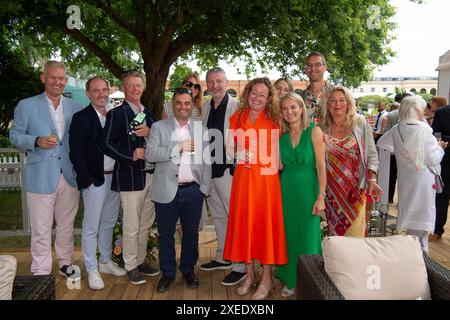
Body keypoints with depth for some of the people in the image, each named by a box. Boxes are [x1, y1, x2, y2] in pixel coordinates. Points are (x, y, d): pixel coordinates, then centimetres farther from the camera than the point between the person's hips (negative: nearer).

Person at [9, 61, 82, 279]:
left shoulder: (75, 107, 9)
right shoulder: (26, 106, 1)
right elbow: (15, 135, 2)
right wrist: (37, 141, -17)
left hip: (69, 176, 3)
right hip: (41, 176, -3)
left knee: (67, 225, 15)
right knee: (41, 230, 3)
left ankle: (65, 263, 33)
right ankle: (41, 273, 18)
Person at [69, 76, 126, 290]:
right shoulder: (81, 118, -7)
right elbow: (76, 152, -10)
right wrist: (87, 180, -14)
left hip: (114, 177, 6)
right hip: (94, 180, -6)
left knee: (108, 223, 17)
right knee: (91, 226, 4)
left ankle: (106, 262, 32)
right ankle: (92, 270, 17)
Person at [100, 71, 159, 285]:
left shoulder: (148, 113, 15)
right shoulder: (116, 114, -3)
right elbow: (106, 143, -9)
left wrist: (150, 133, -6)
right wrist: (130, 156, -16)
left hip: (151, 175, 6)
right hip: (130, 177, -6)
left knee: (146, 223, 15)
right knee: (132, 226, 0)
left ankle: (141, 260, 30)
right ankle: (131, 266, 16)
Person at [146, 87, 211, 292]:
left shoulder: (201, 129, 8)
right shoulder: (159, 127, 2)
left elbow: (206, 160, 7)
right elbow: (150, 154, -10)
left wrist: (205, 187, 0)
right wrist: (178, 148, -17)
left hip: (193, 190, 1)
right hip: (167, 191, -1)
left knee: (191, 234, 13)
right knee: (165, 234, 10)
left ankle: (188, 270, 33)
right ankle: (168, 273, 28)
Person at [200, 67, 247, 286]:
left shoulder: (237, 106, -9)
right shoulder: (205, 108, 12)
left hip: (229, 170, -7)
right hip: (209, 170, 7)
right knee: (218, 216, 17)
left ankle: (240, 266, 9)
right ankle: (222, 257, 32)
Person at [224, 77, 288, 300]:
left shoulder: (274, 119, 0)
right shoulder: (237, 117, 8)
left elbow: (280, 150, 3)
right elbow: (230, 148, 10)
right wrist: (242, 155, -6)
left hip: (266, 178, -3)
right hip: (243, 177, 3)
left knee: (265, 223, 1)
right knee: (244, 223, 8)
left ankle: (266, 279, 16)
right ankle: (249, 275, 24)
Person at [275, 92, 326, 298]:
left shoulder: (314, 131, -7)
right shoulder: (282, 136, 6)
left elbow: (321, 166, -10)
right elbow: (279, 166, 12)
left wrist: (321, 196, -15)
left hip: (308, 188, -4)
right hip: (286, 188, 4)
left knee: (308, 237, 3)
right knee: (289, 235, 11)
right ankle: (291, 280, 27)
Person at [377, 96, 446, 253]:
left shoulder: (396, 130, -3)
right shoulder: (424, 130, -18)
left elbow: (381, 144, 10)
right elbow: (433, 159, -16)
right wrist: (439, 147, 3)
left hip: (405, 179, 6)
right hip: (423, 179, -6)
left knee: (409, 213, 17)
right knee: (421, 216, 2)